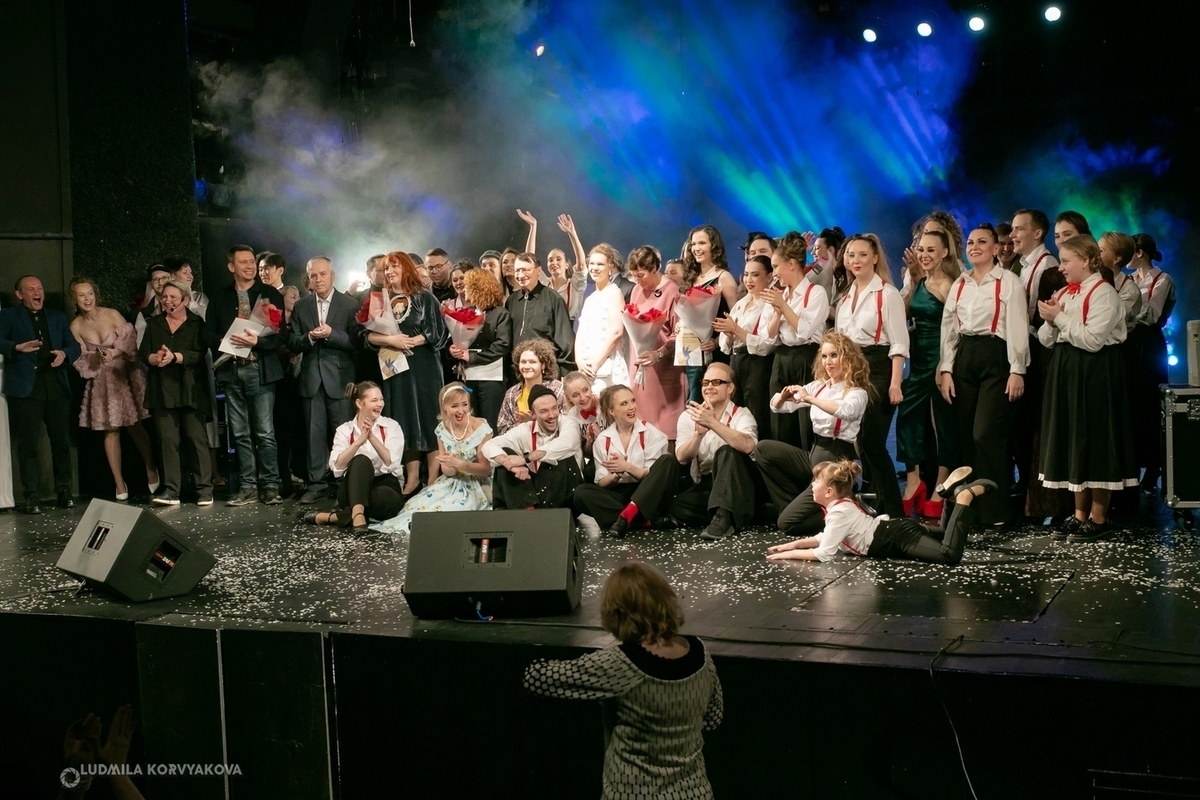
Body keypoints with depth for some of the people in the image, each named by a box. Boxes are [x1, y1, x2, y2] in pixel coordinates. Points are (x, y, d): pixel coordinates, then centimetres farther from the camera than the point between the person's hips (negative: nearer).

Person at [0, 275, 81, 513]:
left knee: (61, 442, 5)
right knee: (28, 444, -2)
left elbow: (74, 345, 12)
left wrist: (64, 354, -11)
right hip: (25, 390, -3)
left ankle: (64, 491, 14)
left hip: (57, 389, 3)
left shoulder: (57, 317, 19)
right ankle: (32, 496, 1)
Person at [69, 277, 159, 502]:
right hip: (101, 382, 1)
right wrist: (94, 360, -19)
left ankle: (151, 471, 19)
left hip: (126, 374, -1)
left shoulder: (112, 314, -6)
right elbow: (80, 360, 1)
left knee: (134, 427, 1)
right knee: (110, 431, 2)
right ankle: (119, 483, 7)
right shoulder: (76, 326, -2)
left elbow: (131, 341, -6)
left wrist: (115, 352, -22)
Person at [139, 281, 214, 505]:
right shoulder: (154, 324, 16)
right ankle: (171, 491, 0)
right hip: (162, 390, 3)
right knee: (167, 440, -1)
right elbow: (143, 352, 6)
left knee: (196, 438, -3)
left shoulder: (197, 323, 3)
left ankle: (204, 490, 1)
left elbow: (199, 354, -9)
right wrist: (155, 358, -16)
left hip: (191, 390, -3)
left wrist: (175, 357, -22)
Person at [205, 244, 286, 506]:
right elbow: (209, 334, 12)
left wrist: (257, 341, -18)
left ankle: (270, 486, 2)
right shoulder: (220, 298, 14)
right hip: (231, 371, 3)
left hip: (260, 369, -3)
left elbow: (281, 334, -3)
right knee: (240, 434, 5)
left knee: (265, 433, -4)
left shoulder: (270, 295, 3)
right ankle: (248, 487, 10)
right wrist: (226, 343, -8)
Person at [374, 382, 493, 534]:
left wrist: (458, 463, -27)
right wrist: (450, 466, -23)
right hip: (451, 484, 5)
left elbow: (485, 470, -11)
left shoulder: (482, 428, -14)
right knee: (420, 505, -24)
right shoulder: (442, 429, 1)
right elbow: (447, 471, 3)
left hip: (476, 487, -4)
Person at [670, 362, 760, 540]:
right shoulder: (688, 416, 4)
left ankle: (723, 517, -35)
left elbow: (747, 446, -30)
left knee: (726, 453, -32)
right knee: (673, 505, -26)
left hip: (736, 487, -3)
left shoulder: (741, 414, -6)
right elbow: (682, 457, -11)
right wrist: (700, 432, -28)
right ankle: (727, 516, -14)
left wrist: (712, 422, -36)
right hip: (703, 487, 3)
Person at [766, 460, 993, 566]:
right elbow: (825, 536, 28)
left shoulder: (839, 512, -15)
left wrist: (789, 555, -11)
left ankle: (965, 496, -16)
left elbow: (824, 553, -22)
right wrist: (793, 544, 18)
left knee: (949, 555, -29)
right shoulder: (843, 504, 13)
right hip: (895, 531, 10)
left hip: (898, 539, -10)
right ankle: (951, 492, 14)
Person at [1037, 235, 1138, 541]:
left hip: (1094, 374, -8)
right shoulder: (1064, 293, 13)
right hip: (1065, 371, 8)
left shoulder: (1103, 294, -11)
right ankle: (1080, 514, 19)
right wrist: (1049, 321, -7)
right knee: (1073, 441, 11)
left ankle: (1098, 518, 8)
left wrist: (1060, 317, -16)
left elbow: (1093, 340, -21)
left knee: (1094, 441, -1)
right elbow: (1047, 341, 13)